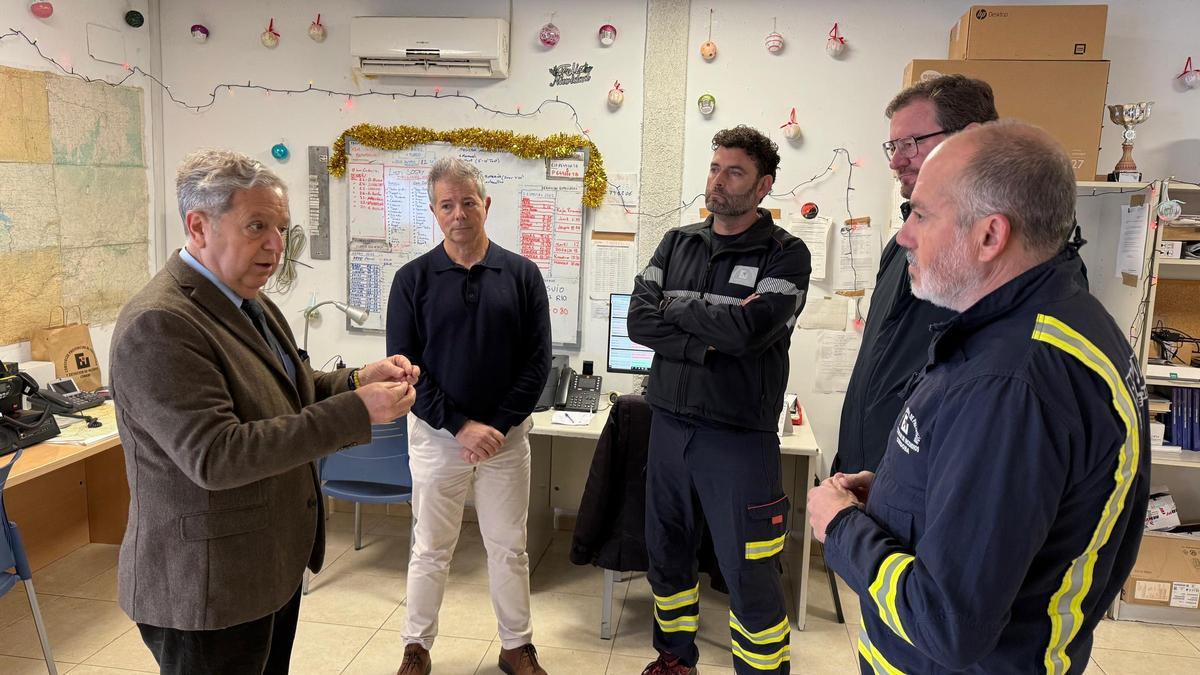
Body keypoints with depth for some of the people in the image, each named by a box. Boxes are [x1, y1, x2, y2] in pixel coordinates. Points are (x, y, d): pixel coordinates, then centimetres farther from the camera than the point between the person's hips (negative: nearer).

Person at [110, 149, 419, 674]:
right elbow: (213, 456, -29)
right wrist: (356, 411, -30)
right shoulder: (159, 324, -23)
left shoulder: (249, 304, 7)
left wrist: (359, 380, -4)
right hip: (207, 585, -9)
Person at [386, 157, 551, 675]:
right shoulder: (413, 279, -3)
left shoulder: (522, 274, -1)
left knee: (509, 548, 13)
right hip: (436, 437, 0)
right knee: (430, 550, 12)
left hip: (506, 437, 1)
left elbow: (536, 361, -3)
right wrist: (461, 426, -14)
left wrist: (499, 426, -11)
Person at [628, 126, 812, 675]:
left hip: (740, 437, -5)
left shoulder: (785, 255, -6)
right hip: (669, 425, 5)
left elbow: (750, 329, -22)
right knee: (666, 554, 19)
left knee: (749, 578, 2)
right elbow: (639, 320, -4)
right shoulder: (676, 244, 8)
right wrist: (710, 343, -16)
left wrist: (676, 307, -8)